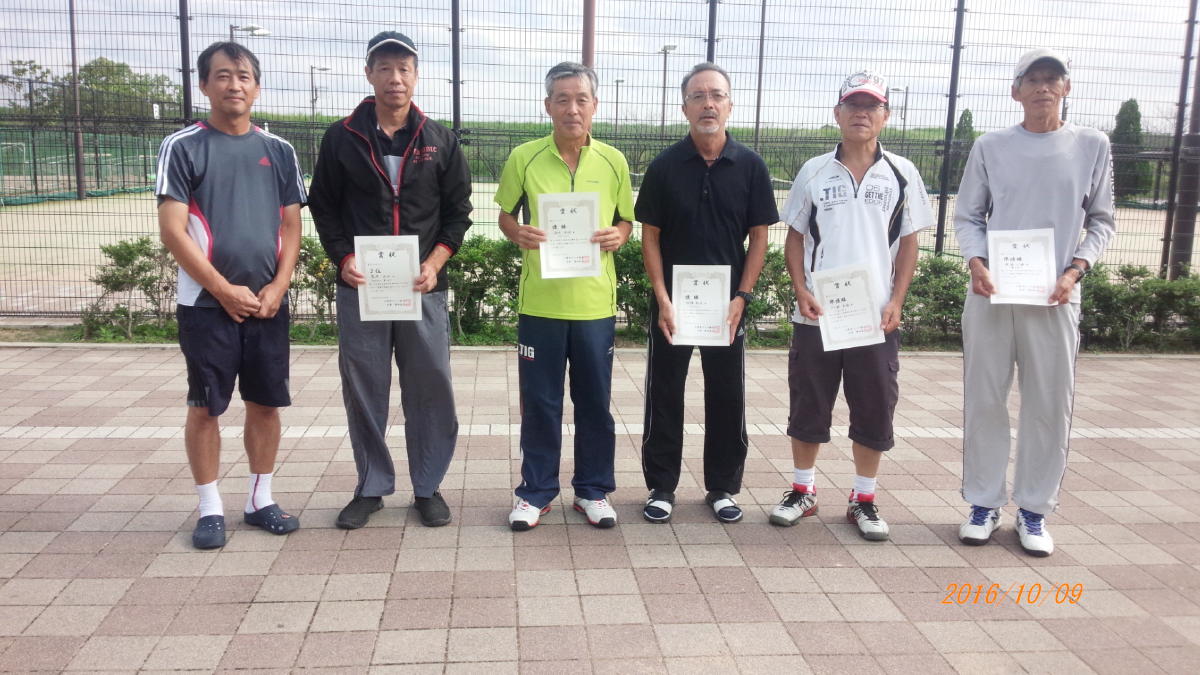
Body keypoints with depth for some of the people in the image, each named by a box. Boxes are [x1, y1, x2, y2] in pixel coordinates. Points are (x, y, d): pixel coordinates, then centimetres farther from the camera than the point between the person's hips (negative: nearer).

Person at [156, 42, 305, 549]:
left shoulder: (278, 151, 8)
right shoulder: (182, 147, -3)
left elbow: (292, 226, 9)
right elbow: (172, 230, -8)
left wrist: (277, 287, -5)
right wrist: (225, 290, -12)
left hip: (268, 304, 3)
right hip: (206, 304, -3)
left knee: (266, 403, 9)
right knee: (205, 407, 3)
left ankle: (260, 500, 22)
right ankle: (210, 509, 15)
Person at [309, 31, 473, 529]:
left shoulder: (440, 141, 7)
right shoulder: (341, 137, 5)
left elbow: (458, 211, 7)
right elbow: (324, 207, 8)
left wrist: (435, 263, -7)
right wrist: (343, 259, -7)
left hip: (424, 288, 0)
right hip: (359, 287, 0)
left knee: (430, 388, 2)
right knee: (363, 389, 5)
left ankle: (428, 486, 17)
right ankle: (372, 487, 20)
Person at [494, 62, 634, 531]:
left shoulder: (613, 161, 3)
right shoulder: (524, 158, -1)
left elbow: (626, 221, 12)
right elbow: (505, 215, 8)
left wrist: (617, 237, -11)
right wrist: (517, 233, -13)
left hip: (595, 302, 1)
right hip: (540, 301, -1)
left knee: (595, 402, 9)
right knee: (539, 402, 7)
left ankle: (593, 490, 25)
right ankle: (536, 492, 23)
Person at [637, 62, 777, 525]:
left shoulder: (751, 166, -1)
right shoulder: (664, 166, -3)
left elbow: (759, 238, 1)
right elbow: (649, 236, -1)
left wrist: (741, 297, -8)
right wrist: (662, 299, -10)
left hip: (728, 304, 1)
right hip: (672, 303, 0)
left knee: (727, 398, 8)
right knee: (664, 396, 6)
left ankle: (723, 487, 23)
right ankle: (661, 487, 20)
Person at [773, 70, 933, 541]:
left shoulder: (902, 174, 3)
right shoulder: (814, 172, 3)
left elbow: (908, 243, 6)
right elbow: (794, 238, 6)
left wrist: (896, 301, -5)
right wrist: (801, 291, -7)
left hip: (877, 319, 0)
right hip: (816, 317, 0)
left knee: (875, 411, 7)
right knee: (808, 407, 9)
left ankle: (864, 500, 22)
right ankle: (802, 492, 25)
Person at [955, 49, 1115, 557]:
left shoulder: (1092, 146, 5)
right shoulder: (990, 147, 4)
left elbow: (1101, 221, 9)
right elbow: (967, 217, 7)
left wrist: (1075, 270, -7)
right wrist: (976, 263, -12)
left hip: (1054, 298, 0)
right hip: (991, 293, 0)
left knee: (1050, 405, 4)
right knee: (984, 401, 5)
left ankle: (1034, 509, 18)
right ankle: (985, 503, 19)